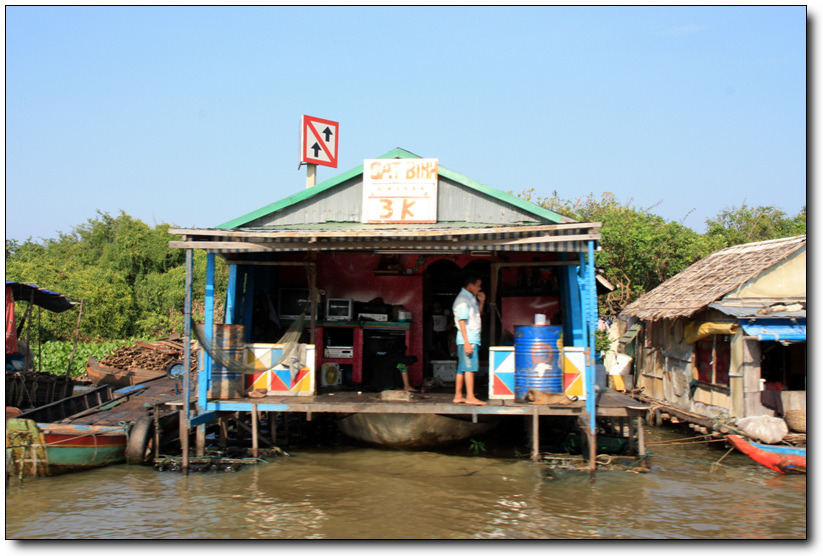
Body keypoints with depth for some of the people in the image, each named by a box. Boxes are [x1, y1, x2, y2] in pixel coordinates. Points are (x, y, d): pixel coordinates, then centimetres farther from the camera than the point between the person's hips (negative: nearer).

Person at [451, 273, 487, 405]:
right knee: (470, 367, -12)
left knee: (462, 368, 9)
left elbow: (477, 314, 28)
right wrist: (466, 342, -23)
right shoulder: (462, 300, -12)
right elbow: (462, 322, -18)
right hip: (468, 339, -9)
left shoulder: (471, 298, 17)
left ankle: (458, 396, 12)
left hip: (473, 338, 9)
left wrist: (481, 302, 12)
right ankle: (470, 397, -13)